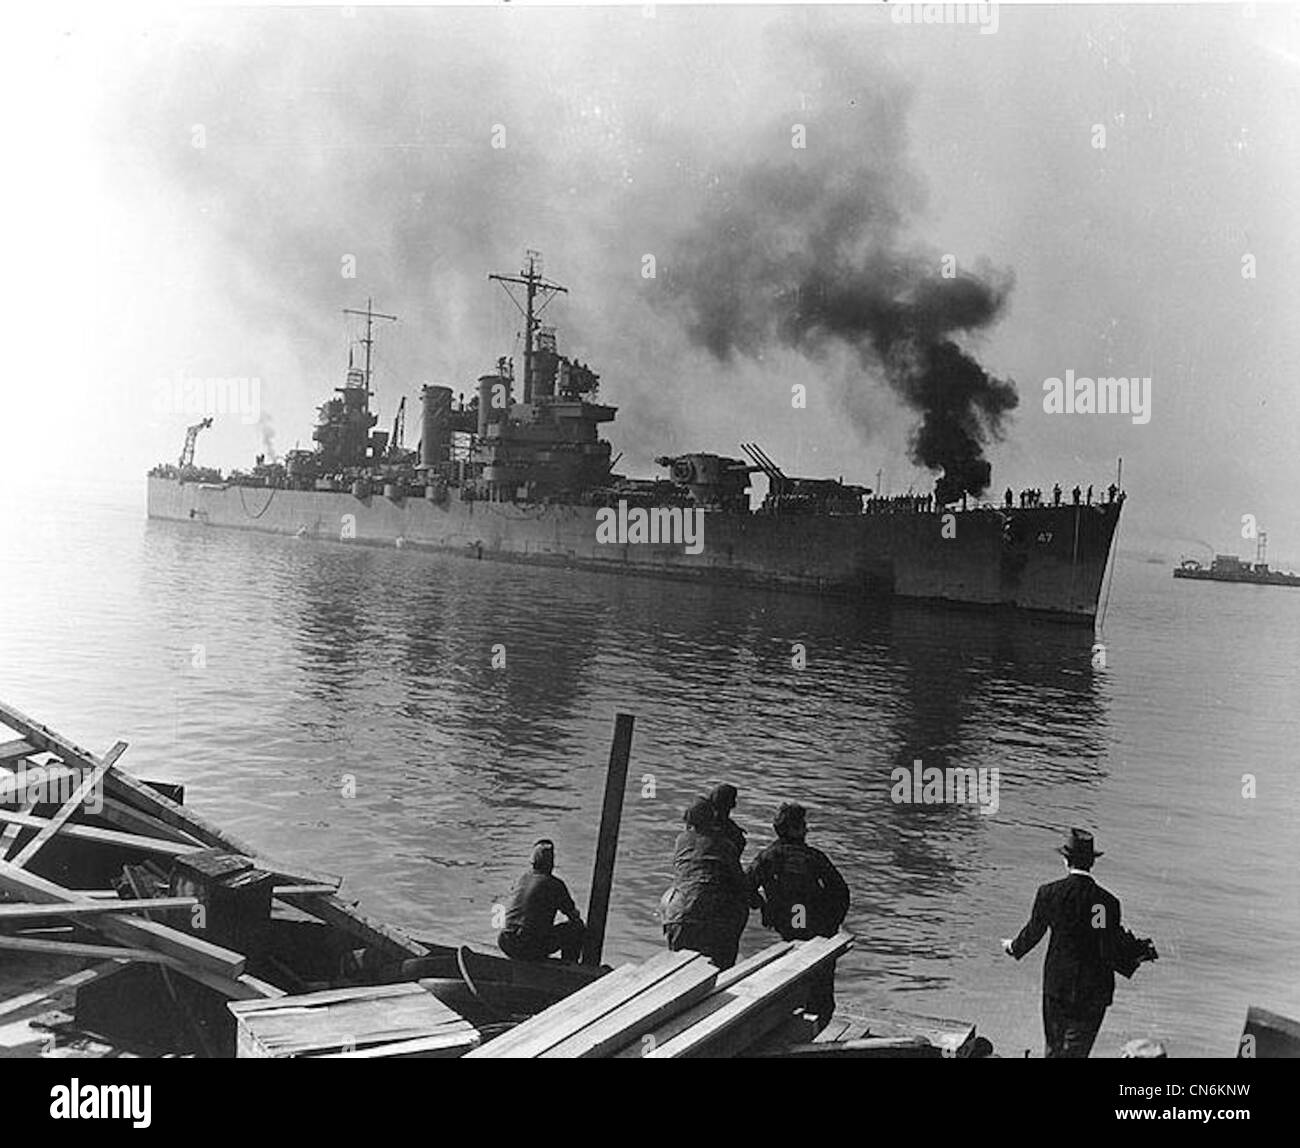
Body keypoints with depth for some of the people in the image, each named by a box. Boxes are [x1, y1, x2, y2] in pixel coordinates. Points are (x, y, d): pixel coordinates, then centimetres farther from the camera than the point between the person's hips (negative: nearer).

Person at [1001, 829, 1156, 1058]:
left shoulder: (1049, 893, -9)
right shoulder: (1107, 902, -14)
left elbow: (1033, 933, 4)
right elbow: (1109, 954, -10)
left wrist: (1013, 947, 25)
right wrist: (1134, 961, 11)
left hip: (1056, 985, 2)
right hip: (1093, 990, -2)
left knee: (1054, 1049, 18)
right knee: (1075, 1051, 6)